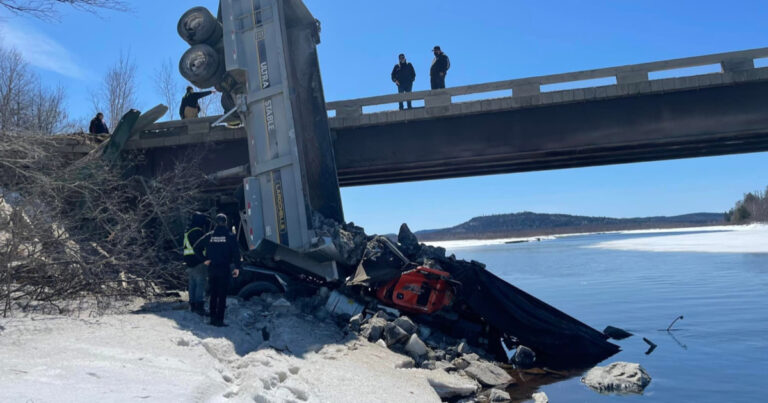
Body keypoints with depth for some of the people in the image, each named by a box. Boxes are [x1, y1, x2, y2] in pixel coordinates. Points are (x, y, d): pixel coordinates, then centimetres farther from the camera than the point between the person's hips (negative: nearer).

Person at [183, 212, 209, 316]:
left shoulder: (188, 231, 17)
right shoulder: (197, 232, -15)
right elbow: (198, 249, -23)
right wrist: (204, 259, -25)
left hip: (190, 262, 10)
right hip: (198, 263, -10)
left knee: (192, 284, 15)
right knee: (201, 284, -9)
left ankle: (192, 305, 21)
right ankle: (199, 306, -11)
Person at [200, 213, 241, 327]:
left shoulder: (209, 236, 5)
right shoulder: (230, 236, -4)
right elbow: (236, 252, -8)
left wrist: (206, 260, 14)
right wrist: (237, 267, -5)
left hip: (212, 268, 4)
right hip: (224, 269, -4)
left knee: (213, 294, 14)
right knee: (222, 295, -2)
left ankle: (213, 318, 17)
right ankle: (219, 320, -5)